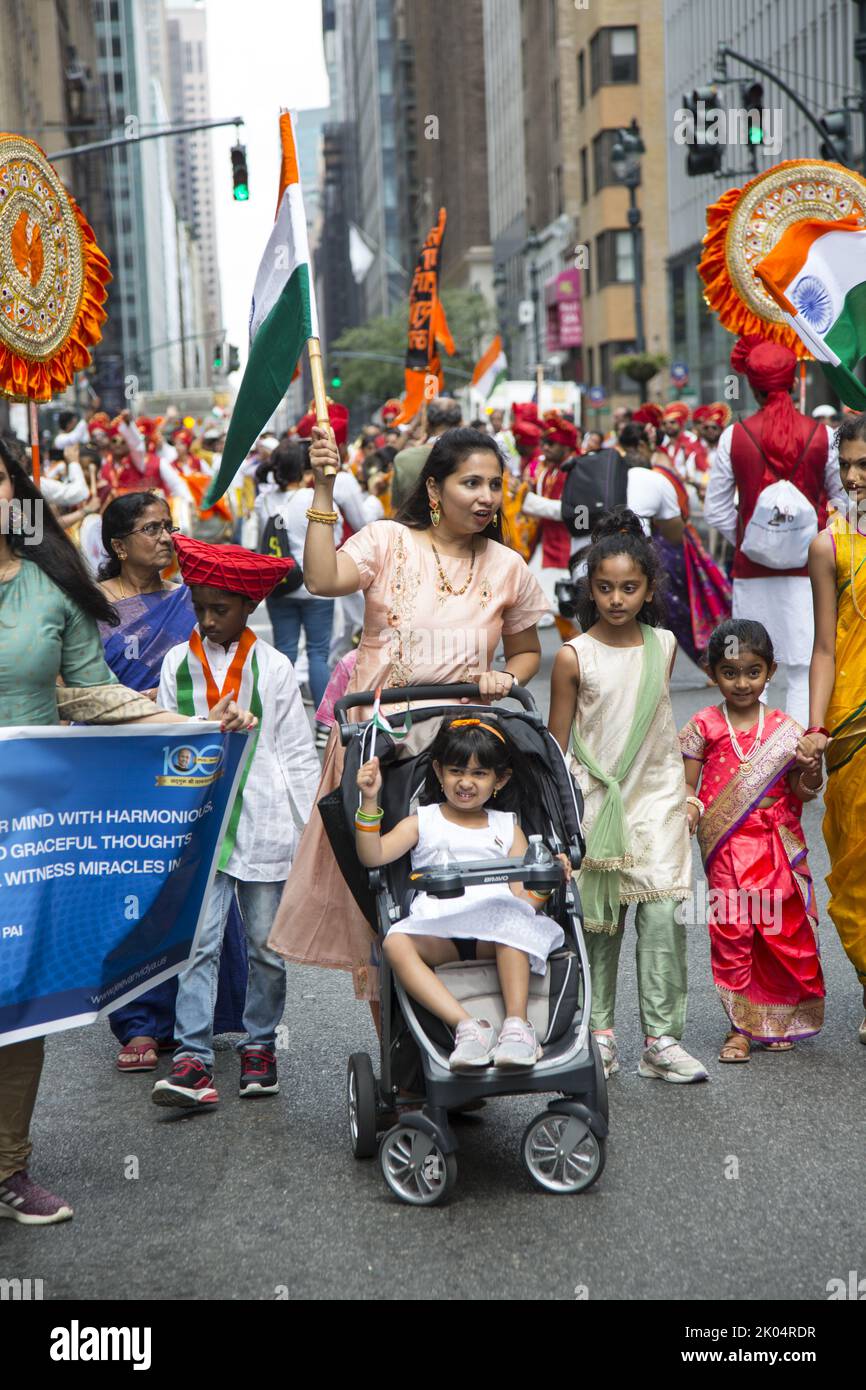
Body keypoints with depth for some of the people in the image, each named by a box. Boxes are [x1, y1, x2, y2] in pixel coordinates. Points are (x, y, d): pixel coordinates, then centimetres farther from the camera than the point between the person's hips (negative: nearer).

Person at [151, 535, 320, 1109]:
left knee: (267, 944, 8)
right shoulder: (178, 663, 6)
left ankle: (260, 1045, 23)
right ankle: (194, 1058, -8)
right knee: (199, 941, -8)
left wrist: (314, 831, 1)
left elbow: (300, 754, 4)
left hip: (265, 825, 0)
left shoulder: (274, 667, 1)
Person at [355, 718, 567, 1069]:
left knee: (512, 925, -36)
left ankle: (517, 1024, -38)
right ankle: (466, 1026, -41)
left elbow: (523, 896, 12)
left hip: (492, 931, 0)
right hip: (436, 932, 0)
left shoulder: (507, 827, 23)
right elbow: (372, 856, 3)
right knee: (396, 943, -33)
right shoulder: (422, 822, 20)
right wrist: (369, 801, -7)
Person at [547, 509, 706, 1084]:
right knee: (599, 920, 6)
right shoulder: (574, 657, -6)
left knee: (664, 914, -8)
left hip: (657, 796, 2)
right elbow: (555, 744, -1)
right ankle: (600, 1031, 20)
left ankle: (662, 1040, 0)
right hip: (595, 800, -2)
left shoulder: (663, 645, 4)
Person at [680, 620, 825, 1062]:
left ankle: (776, 1021, 22)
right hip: (727, 849, -2)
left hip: (777, 847, 2)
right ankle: (738, 1028, 8)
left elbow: (799, 792, 9)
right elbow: (687, 785, 2)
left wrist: (810, 774, -12)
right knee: (730, 931, -2)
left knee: (783, 930, 4)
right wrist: (688, 811, -18)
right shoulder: (704, 726, 1)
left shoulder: (784, 728, 6)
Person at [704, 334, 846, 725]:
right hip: (806, 566, -1)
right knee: (806, 671, 3)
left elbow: (716, 510, 1)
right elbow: (843, 501, 2)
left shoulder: (734, 436, -3)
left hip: (751, 568, 1)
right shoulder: (821, 435, -4)